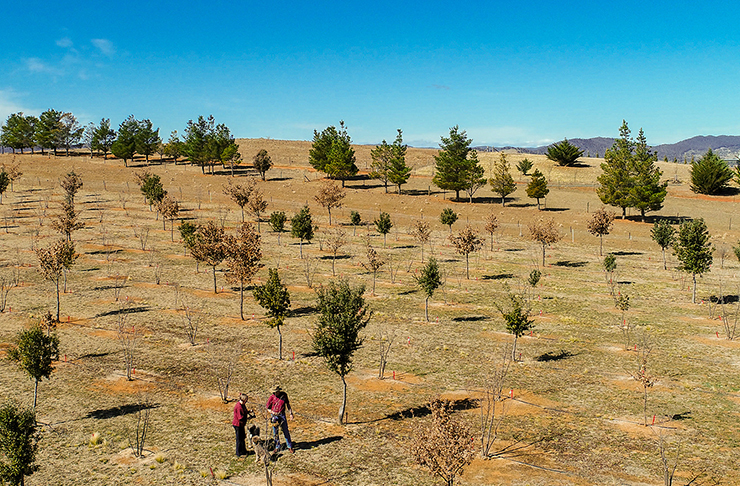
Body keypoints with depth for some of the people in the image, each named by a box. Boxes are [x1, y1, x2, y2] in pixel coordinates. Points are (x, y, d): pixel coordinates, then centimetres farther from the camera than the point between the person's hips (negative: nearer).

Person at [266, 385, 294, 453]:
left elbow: (288, 404, 8)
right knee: (275, 433, 7)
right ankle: (277, 447, 21)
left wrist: (291, 413, 3)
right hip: (274, 416, -1)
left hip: (282, 415, 1)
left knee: (286, 432, 2)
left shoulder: (284, 395, -3)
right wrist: (272, 412, -18)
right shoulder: (271, 397, -8)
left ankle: (290, 447, 12)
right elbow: (268, 408, 1)